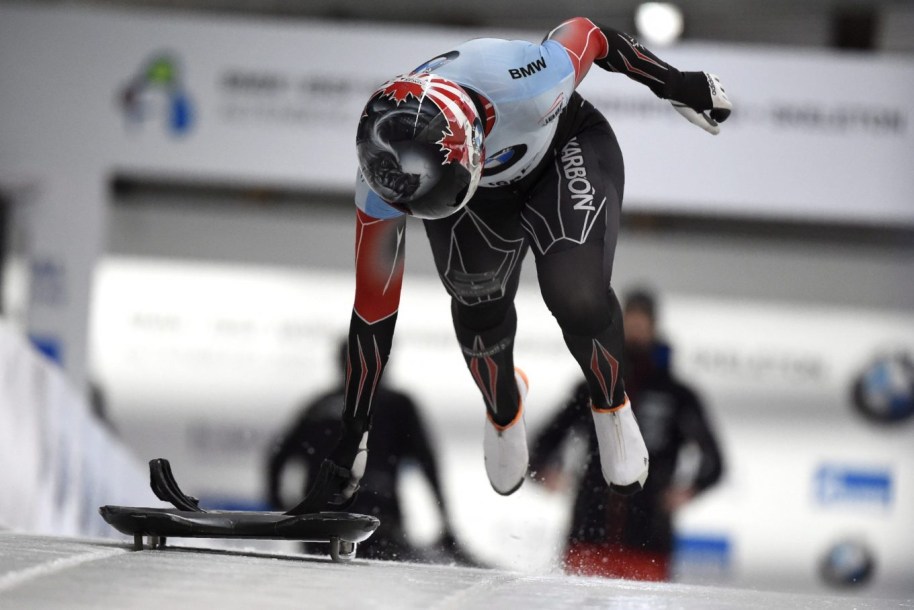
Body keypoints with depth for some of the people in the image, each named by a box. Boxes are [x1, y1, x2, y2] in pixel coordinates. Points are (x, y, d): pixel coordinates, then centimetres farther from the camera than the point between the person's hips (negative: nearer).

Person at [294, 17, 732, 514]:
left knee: (577, 297, -25)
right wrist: (350, 440, -19)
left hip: (563, 150, -2)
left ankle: (611, 407, 9)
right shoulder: (381, 181, -33)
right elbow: (372, 307, -23)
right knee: (479, 313, -17)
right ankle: (503, 413, 20)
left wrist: (678, 86, -4)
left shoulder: (518, 85, -44)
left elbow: (588, 35, -21)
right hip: (480, 198, 2)